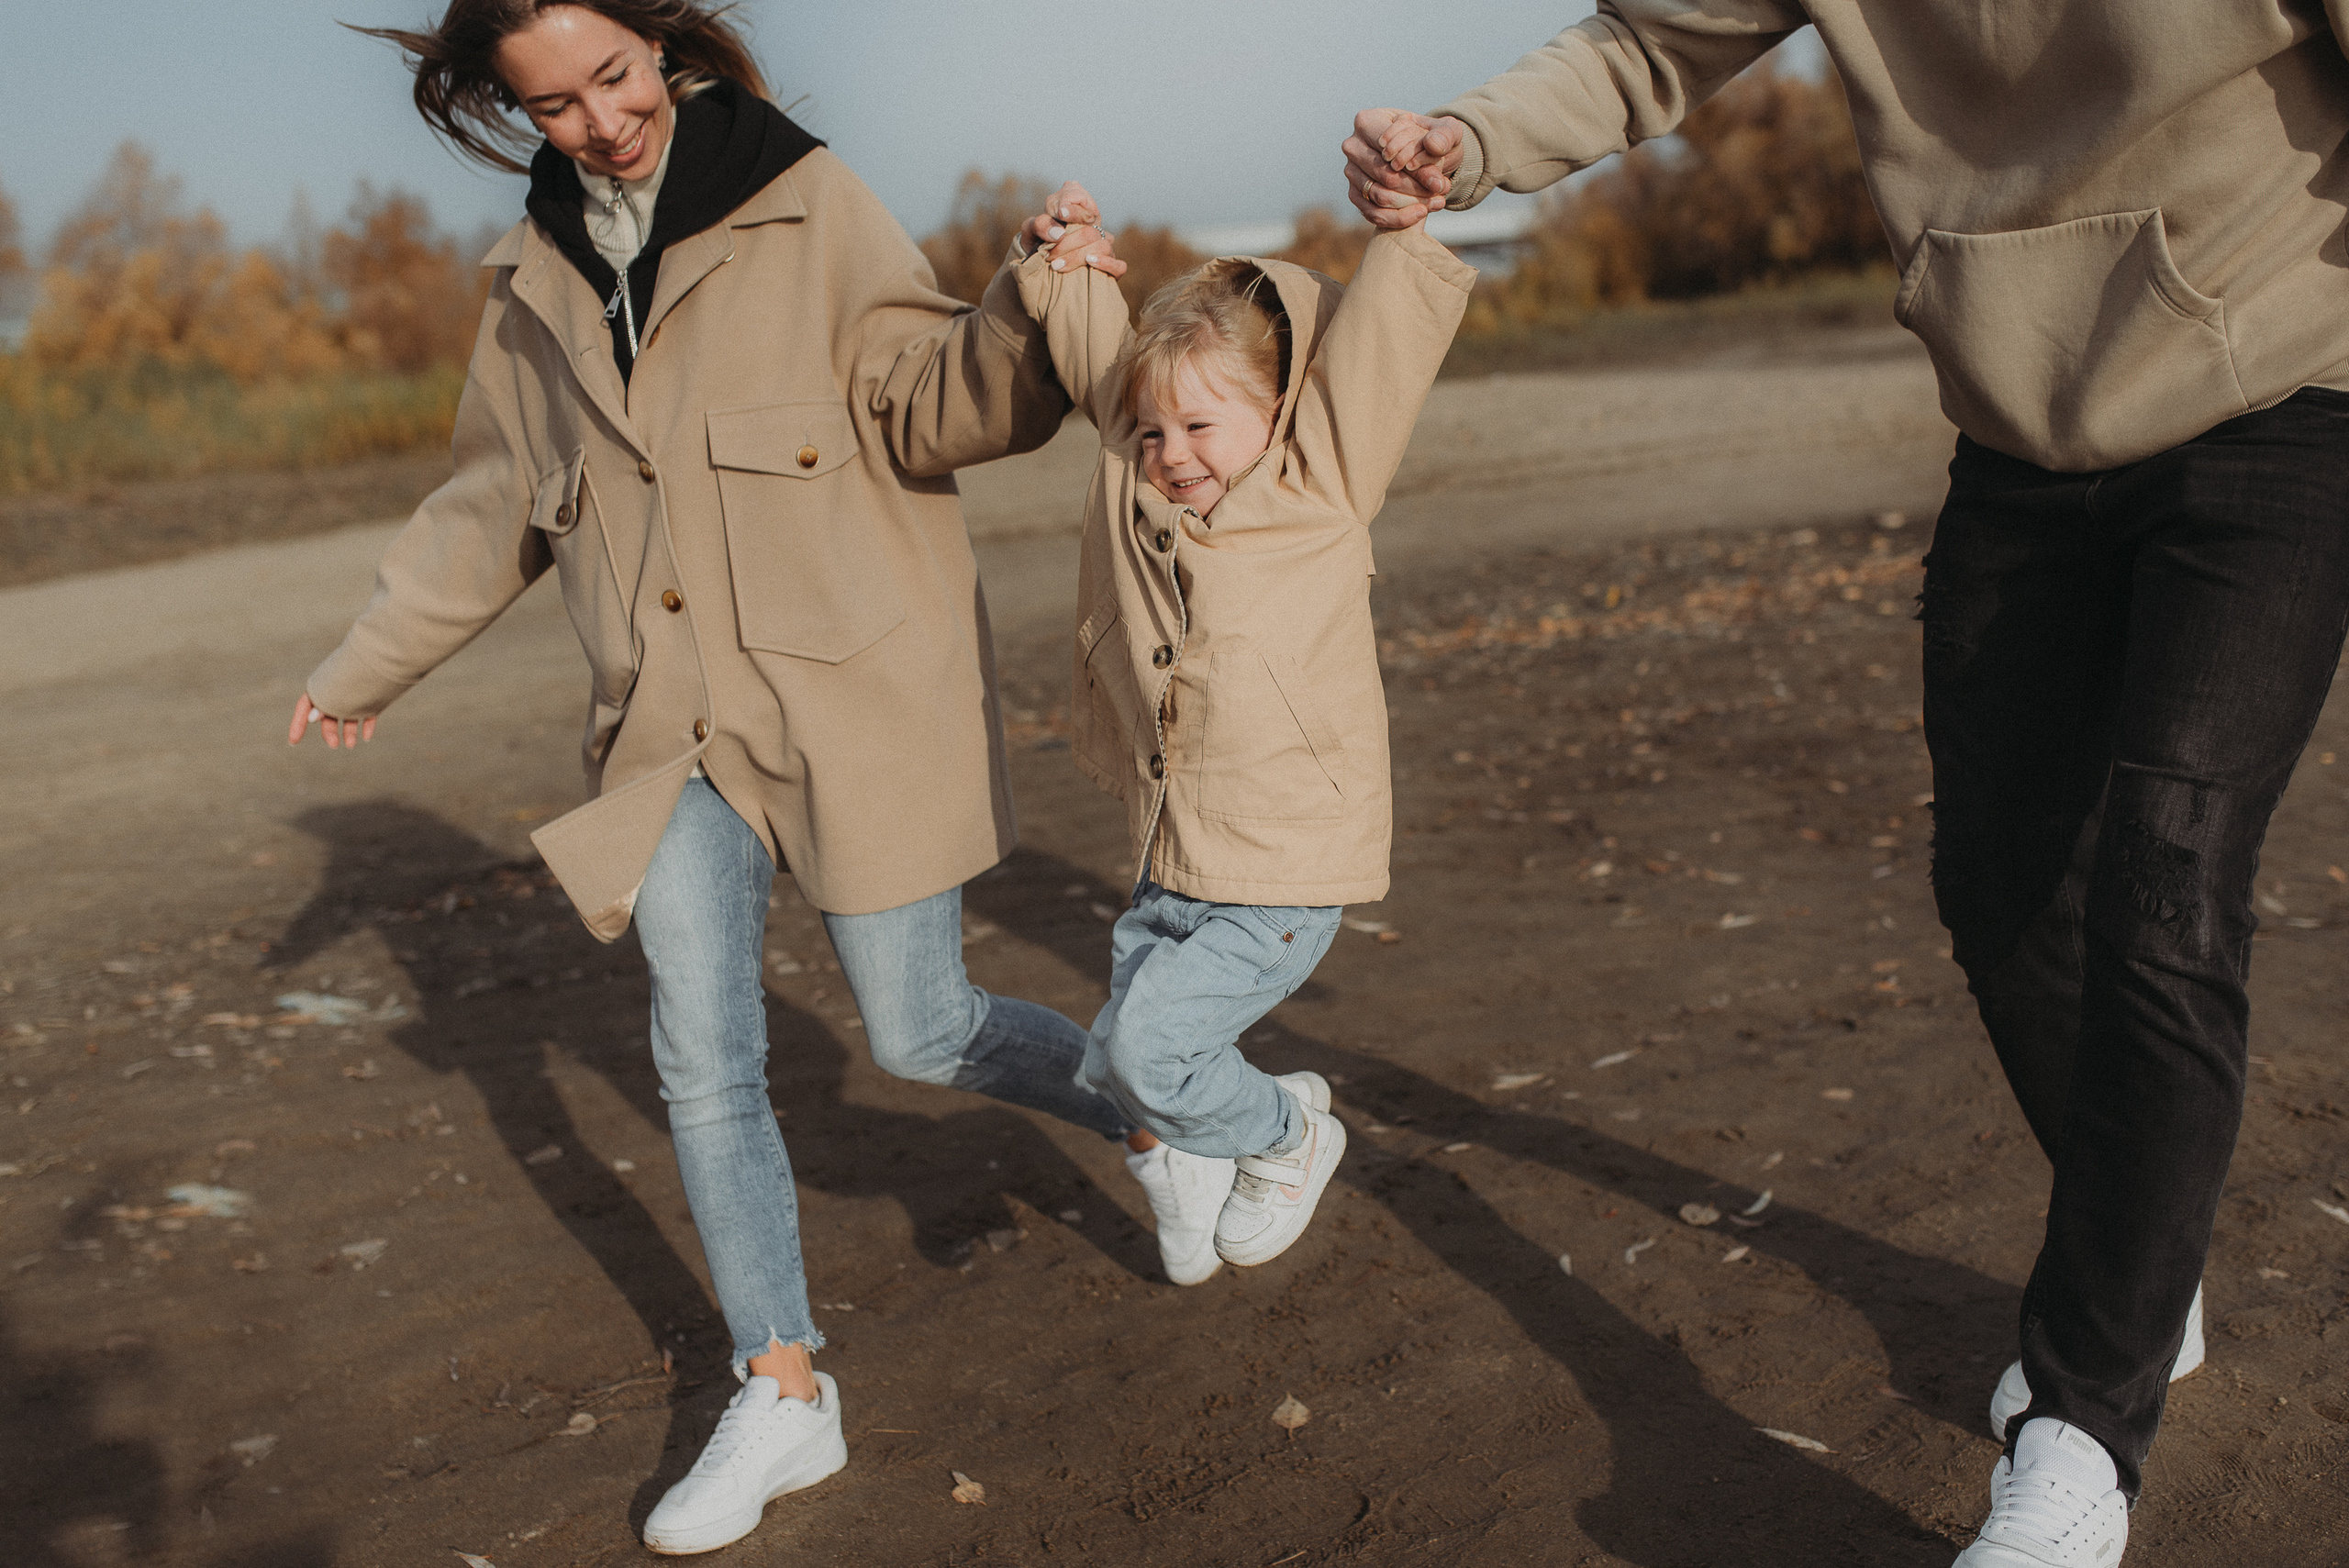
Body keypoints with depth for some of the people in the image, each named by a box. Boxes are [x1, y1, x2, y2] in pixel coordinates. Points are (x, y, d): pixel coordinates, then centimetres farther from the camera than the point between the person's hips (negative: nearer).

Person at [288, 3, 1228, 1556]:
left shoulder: (805, 202, -4)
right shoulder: (536, 283, 9)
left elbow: (923, 402, -10)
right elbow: (492, 508, 20)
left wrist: (1030, 317, -30)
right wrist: (369, 663, 29)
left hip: (854, 688, -4)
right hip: (678, 726, 5)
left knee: (922, 1035, 1)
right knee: (704, 1066, 3)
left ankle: (1157, 1115, 30)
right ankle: (783, 1393, 19)